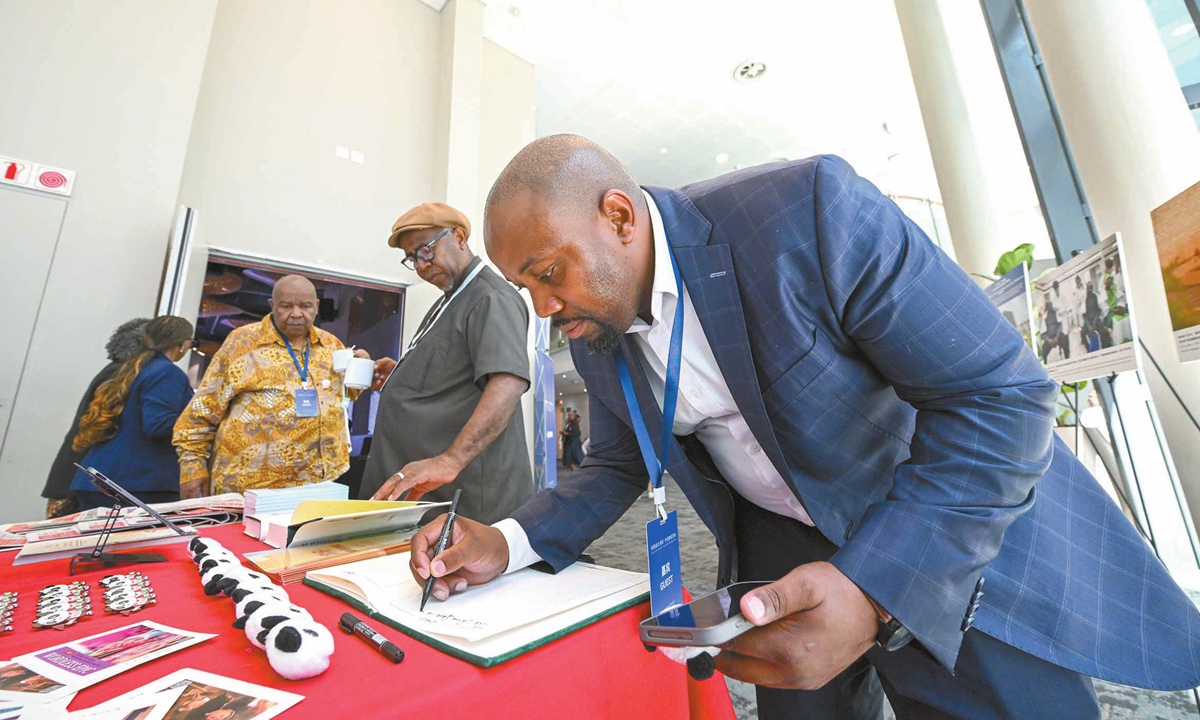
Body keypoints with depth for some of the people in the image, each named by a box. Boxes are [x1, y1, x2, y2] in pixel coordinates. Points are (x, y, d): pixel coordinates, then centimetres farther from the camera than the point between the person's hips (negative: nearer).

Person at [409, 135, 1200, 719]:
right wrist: (509, 542, -11)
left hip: (966, 525, -3)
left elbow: (1001, 393, -23)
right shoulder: (595, 338, -7)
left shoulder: (807, 205, -26)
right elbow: (618, 465, 4)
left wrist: (873, 588, -33)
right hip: (780, 544, 5)